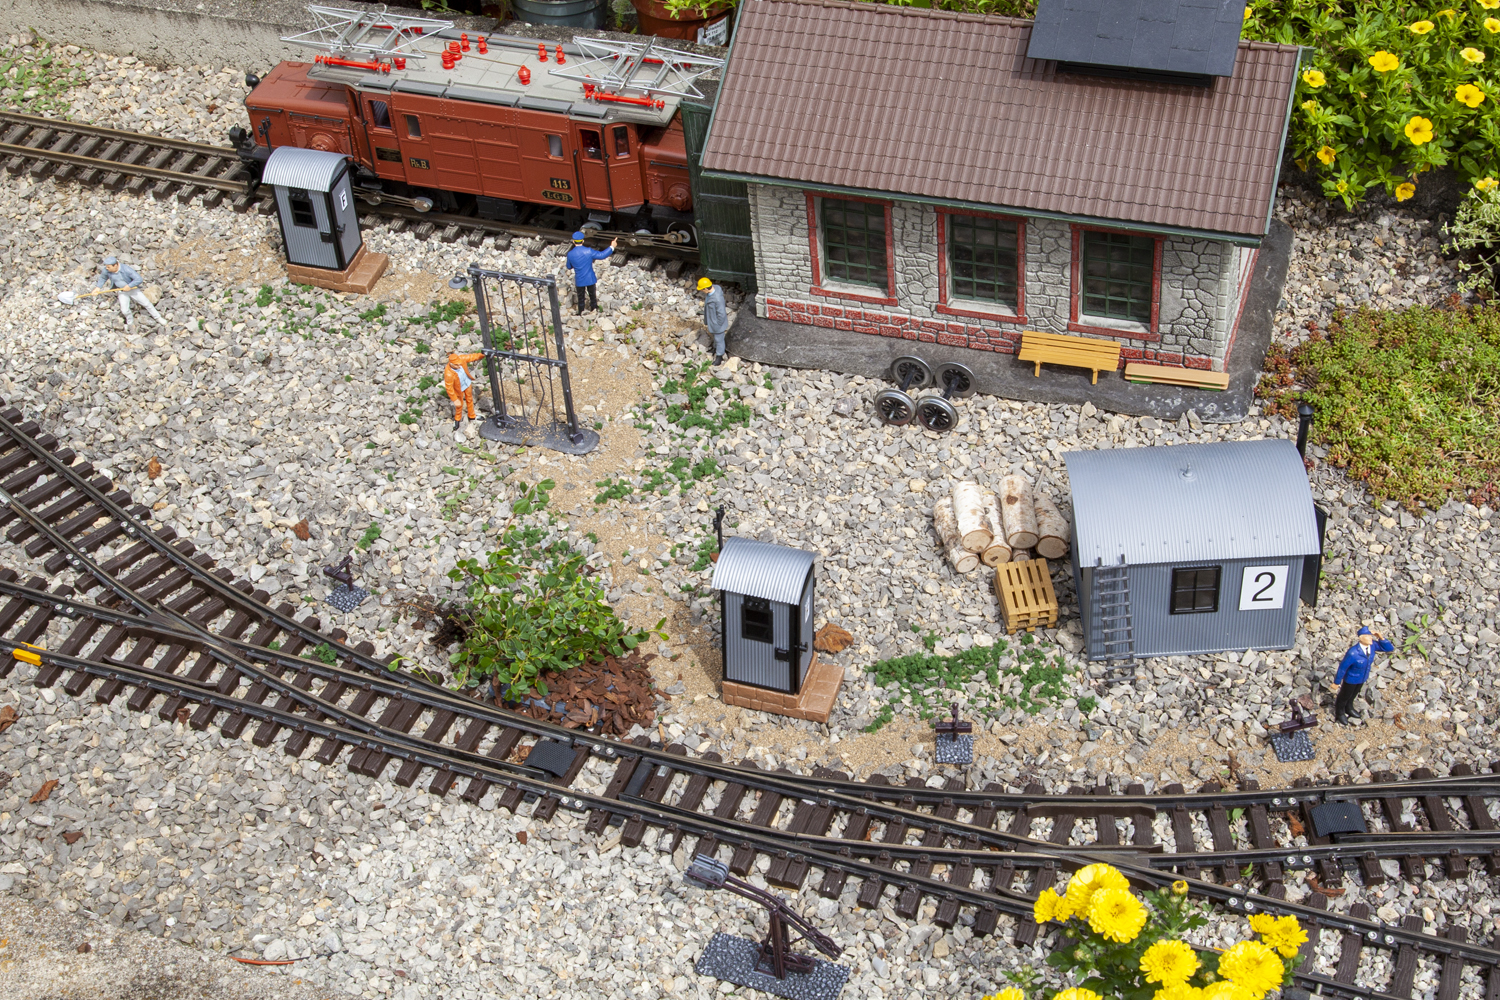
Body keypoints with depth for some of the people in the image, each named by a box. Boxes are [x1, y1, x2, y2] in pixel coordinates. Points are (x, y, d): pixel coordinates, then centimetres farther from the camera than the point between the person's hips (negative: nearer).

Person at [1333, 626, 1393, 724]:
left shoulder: (1372, 645, -23)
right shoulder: (1353, 653, -40)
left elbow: (1390, 649, -15)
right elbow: (1342, 667, -28)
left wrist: (1381, 638, -32)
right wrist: (1337, 682, -17)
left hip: (1363, 677, 6)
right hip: (1351, 679, -6)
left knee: (1354, 694, 32)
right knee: (1344, 696, 22)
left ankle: (1348, 708, 61)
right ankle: (1340, 713, 49)